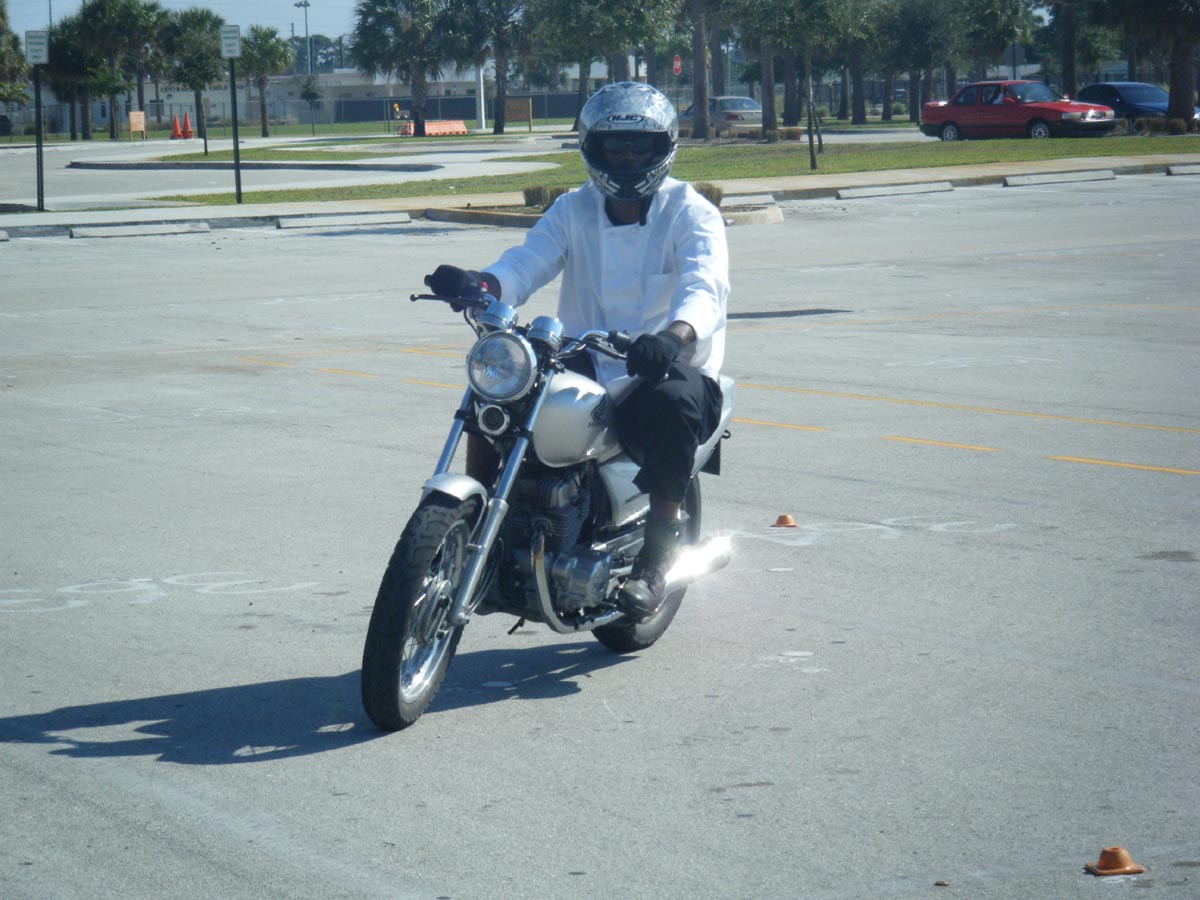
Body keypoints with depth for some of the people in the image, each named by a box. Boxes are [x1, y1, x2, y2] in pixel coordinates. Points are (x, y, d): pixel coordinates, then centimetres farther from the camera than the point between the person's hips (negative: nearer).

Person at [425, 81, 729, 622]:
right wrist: (480, 284, -31)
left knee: (672, 403, -38)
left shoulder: (691, 214, -2)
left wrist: (674, 334, -45)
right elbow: (528, 261, -6)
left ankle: (657, 555, -27)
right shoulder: (574, 210, 11)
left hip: (670, 369, -4)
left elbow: (705, 287, -21)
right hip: (587, 369, 4)